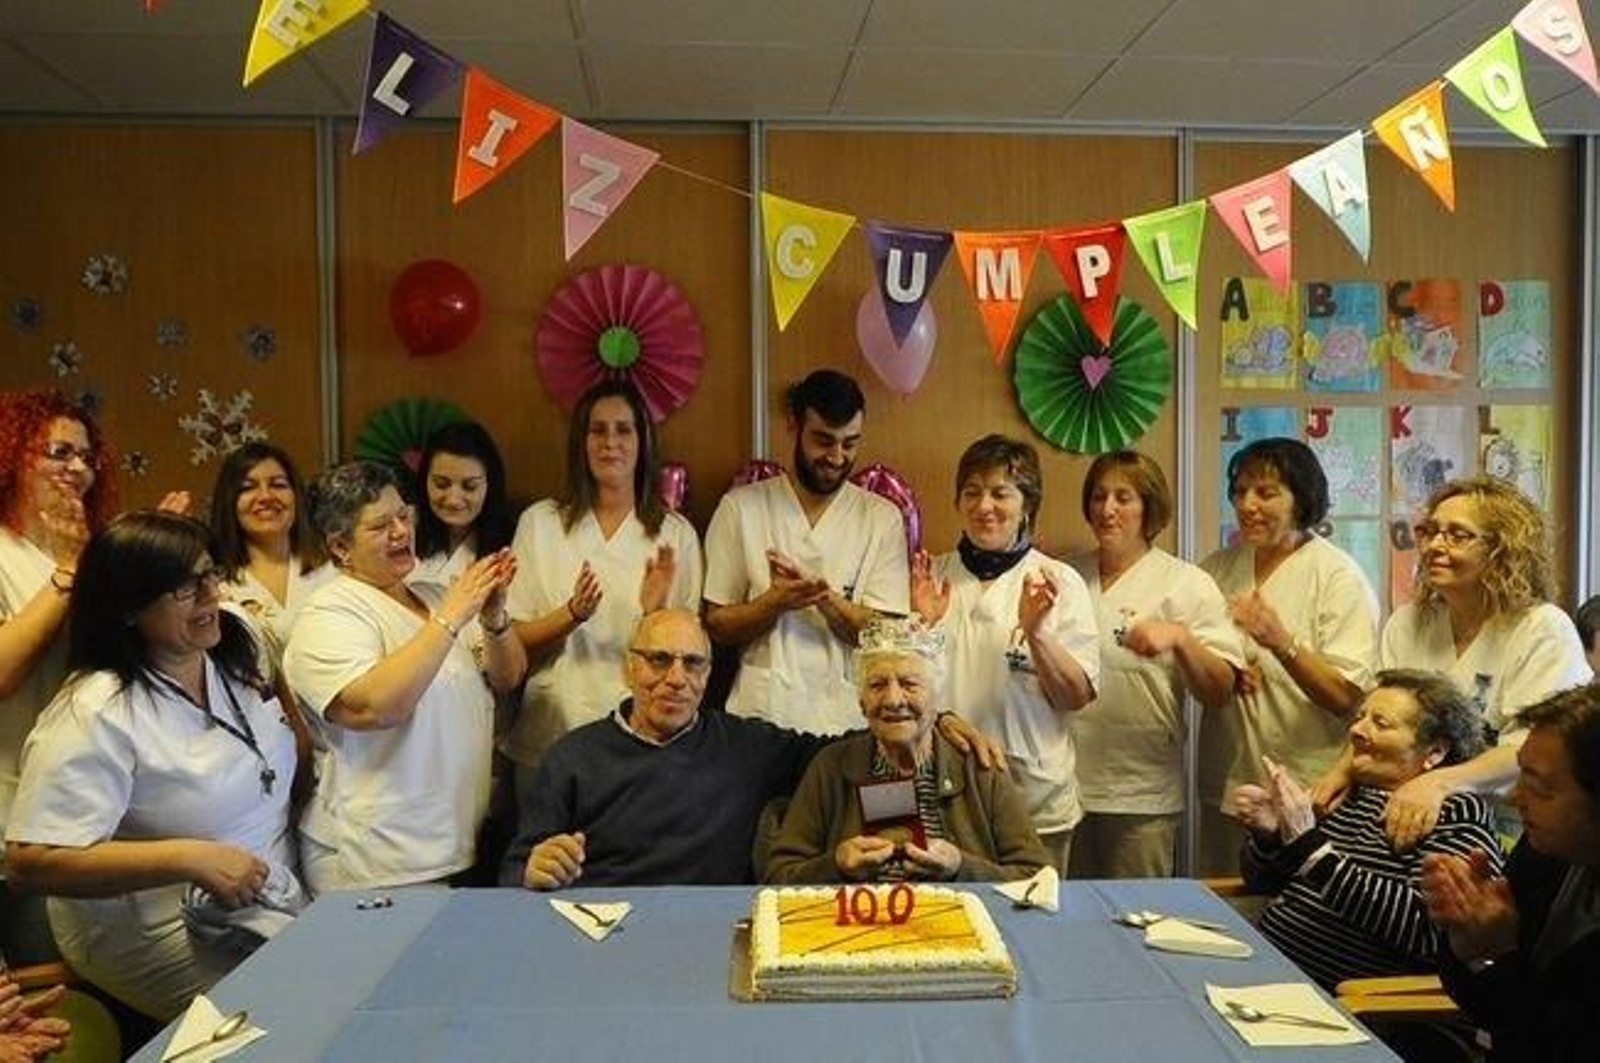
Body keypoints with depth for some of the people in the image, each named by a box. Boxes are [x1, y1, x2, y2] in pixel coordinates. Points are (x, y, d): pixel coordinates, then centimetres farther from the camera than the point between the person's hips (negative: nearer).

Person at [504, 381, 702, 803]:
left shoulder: (676, 534, 2)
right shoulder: (540, 522, 1)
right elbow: (514, 640, 1)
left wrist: (656, 611, -16)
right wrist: (571, 615, -17)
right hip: (552, 733, 0)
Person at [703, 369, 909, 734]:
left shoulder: (882, 518, 4)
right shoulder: (740, 507, 3)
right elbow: (717, 625, 2)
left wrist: (825, 596, -16)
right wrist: (776, 601, -14)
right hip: (759, 714, 0)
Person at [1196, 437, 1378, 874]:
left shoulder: (1338, 576, -9)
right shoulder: (1219, 567, 7)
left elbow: (1347, 698, -17)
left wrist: (1280, 642, -30)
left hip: (1306, 792, -5)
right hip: (1224, 787, 5)